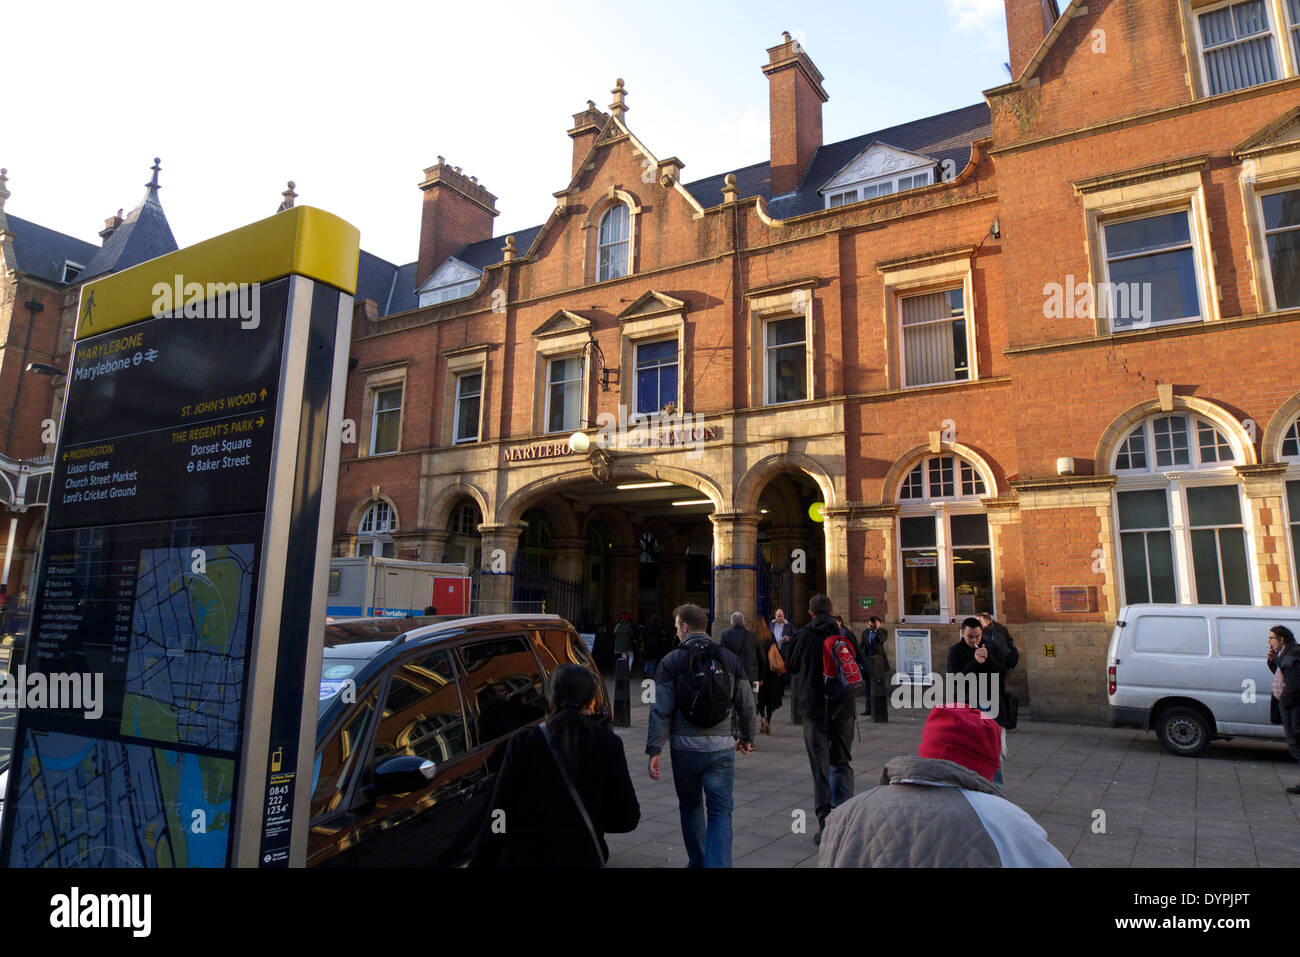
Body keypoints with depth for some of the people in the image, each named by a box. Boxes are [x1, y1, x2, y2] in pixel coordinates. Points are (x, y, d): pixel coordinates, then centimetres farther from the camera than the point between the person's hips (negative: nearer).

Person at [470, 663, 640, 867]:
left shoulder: (521, 742, -8)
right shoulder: (608, 745, -7)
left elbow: (498, 816, -8)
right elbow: (628, 818, -5)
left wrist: (479, 862, 0)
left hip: (525, 857, 0)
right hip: (583, 857, 1)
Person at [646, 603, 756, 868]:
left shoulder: (672, 661, -5)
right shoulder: (729, 659, 4)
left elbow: (661, 710, -9)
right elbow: (746, 705, 9)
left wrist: (654, 750, -5)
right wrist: (747, 738, 24)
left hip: (685, 747, -1)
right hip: (721, 747, 1)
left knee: (690, 807, 18)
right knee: (720, 812, 4)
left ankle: (697, 861, 31)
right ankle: (717, 863, -9)